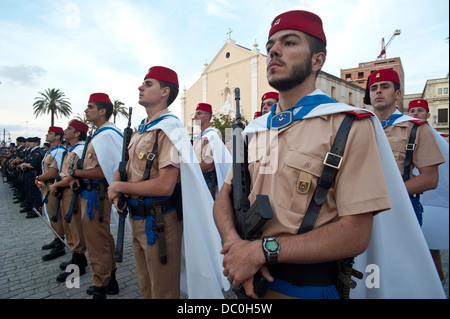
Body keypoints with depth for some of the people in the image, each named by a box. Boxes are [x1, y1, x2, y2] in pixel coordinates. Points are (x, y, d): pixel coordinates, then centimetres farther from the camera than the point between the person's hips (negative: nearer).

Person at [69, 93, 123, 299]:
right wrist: (77, 178, 2)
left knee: (97, 244, 3)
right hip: (91, 195, 10)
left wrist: (75, 172, -14)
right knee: (103, 240, 20)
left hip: (96, 197, -10)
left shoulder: (107, 135, -18)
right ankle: (110, 281, 37)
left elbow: (103, 171, -25)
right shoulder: (100, 134, 14)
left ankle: (101, 289, 20)